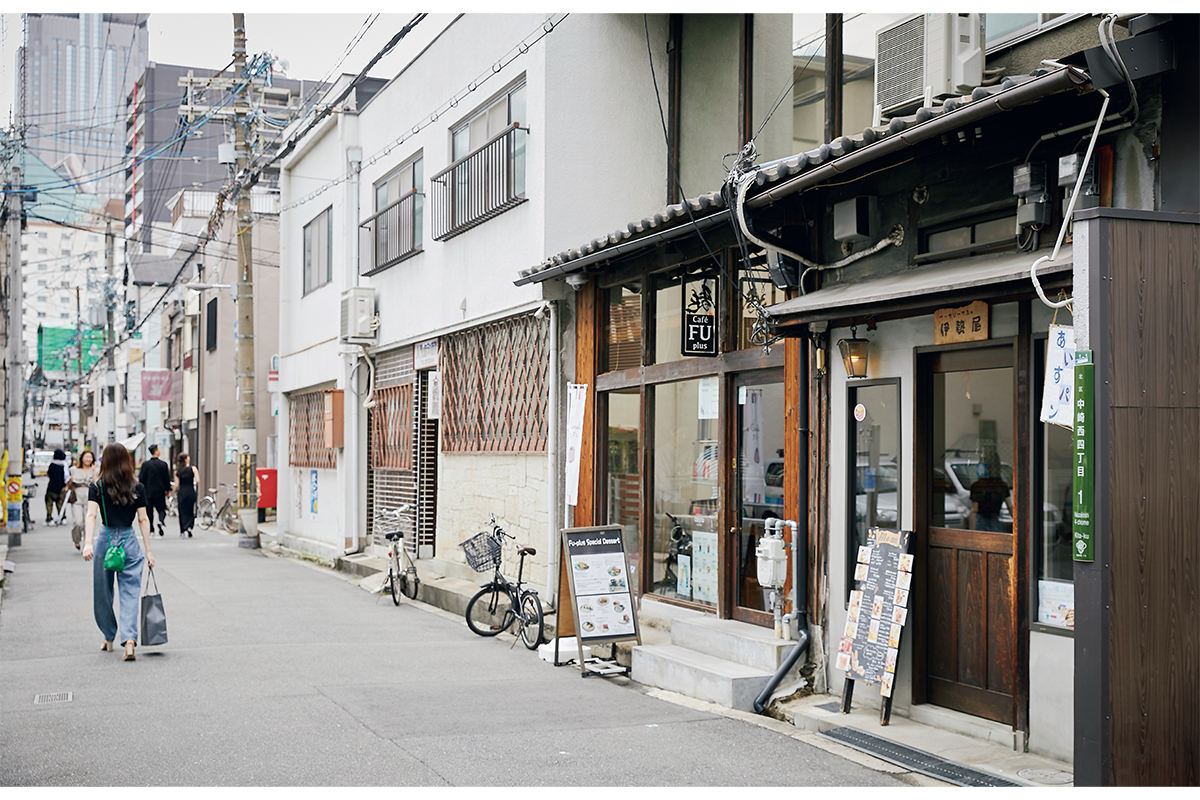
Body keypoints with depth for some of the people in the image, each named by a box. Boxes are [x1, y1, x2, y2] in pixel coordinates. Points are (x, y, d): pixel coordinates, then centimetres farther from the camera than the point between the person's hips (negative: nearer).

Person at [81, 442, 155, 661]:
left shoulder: (97, 487, -1)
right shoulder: (137, 488, 1)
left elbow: (91, 515, -13)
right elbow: (143, 520, 2)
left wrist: (88, 543, -20)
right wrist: (148, 551, 6)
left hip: (105, 541, 0)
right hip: (130, 542, 0)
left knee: (103, 594, 15)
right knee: (130, 593, -1)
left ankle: (109, 638, 28)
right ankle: (129, 640, -17)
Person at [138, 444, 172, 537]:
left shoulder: (145, 464, -4)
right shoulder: (163, 464, -5)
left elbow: (141, 478, -2)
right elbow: (167, 478, -1)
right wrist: (168, 490, 10)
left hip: (148, 492, 1)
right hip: (160, 491, -1)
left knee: (149, 511, 9)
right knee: (161, 509, 7)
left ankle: (151, 530, 9)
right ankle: (161, 521, -22)